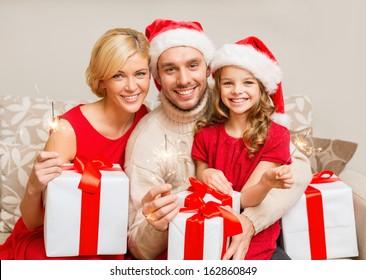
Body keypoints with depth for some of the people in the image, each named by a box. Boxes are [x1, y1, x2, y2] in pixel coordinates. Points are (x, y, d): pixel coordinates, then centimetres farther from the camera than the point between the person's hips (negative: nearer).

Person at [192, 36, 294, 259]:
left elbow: (245, 199, -11)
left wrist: (267, 182, -32)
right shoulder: (206, 133, 4)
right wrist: (205, 175, -13)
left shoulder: (276, 134, -3)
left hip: (257, 245, -1)